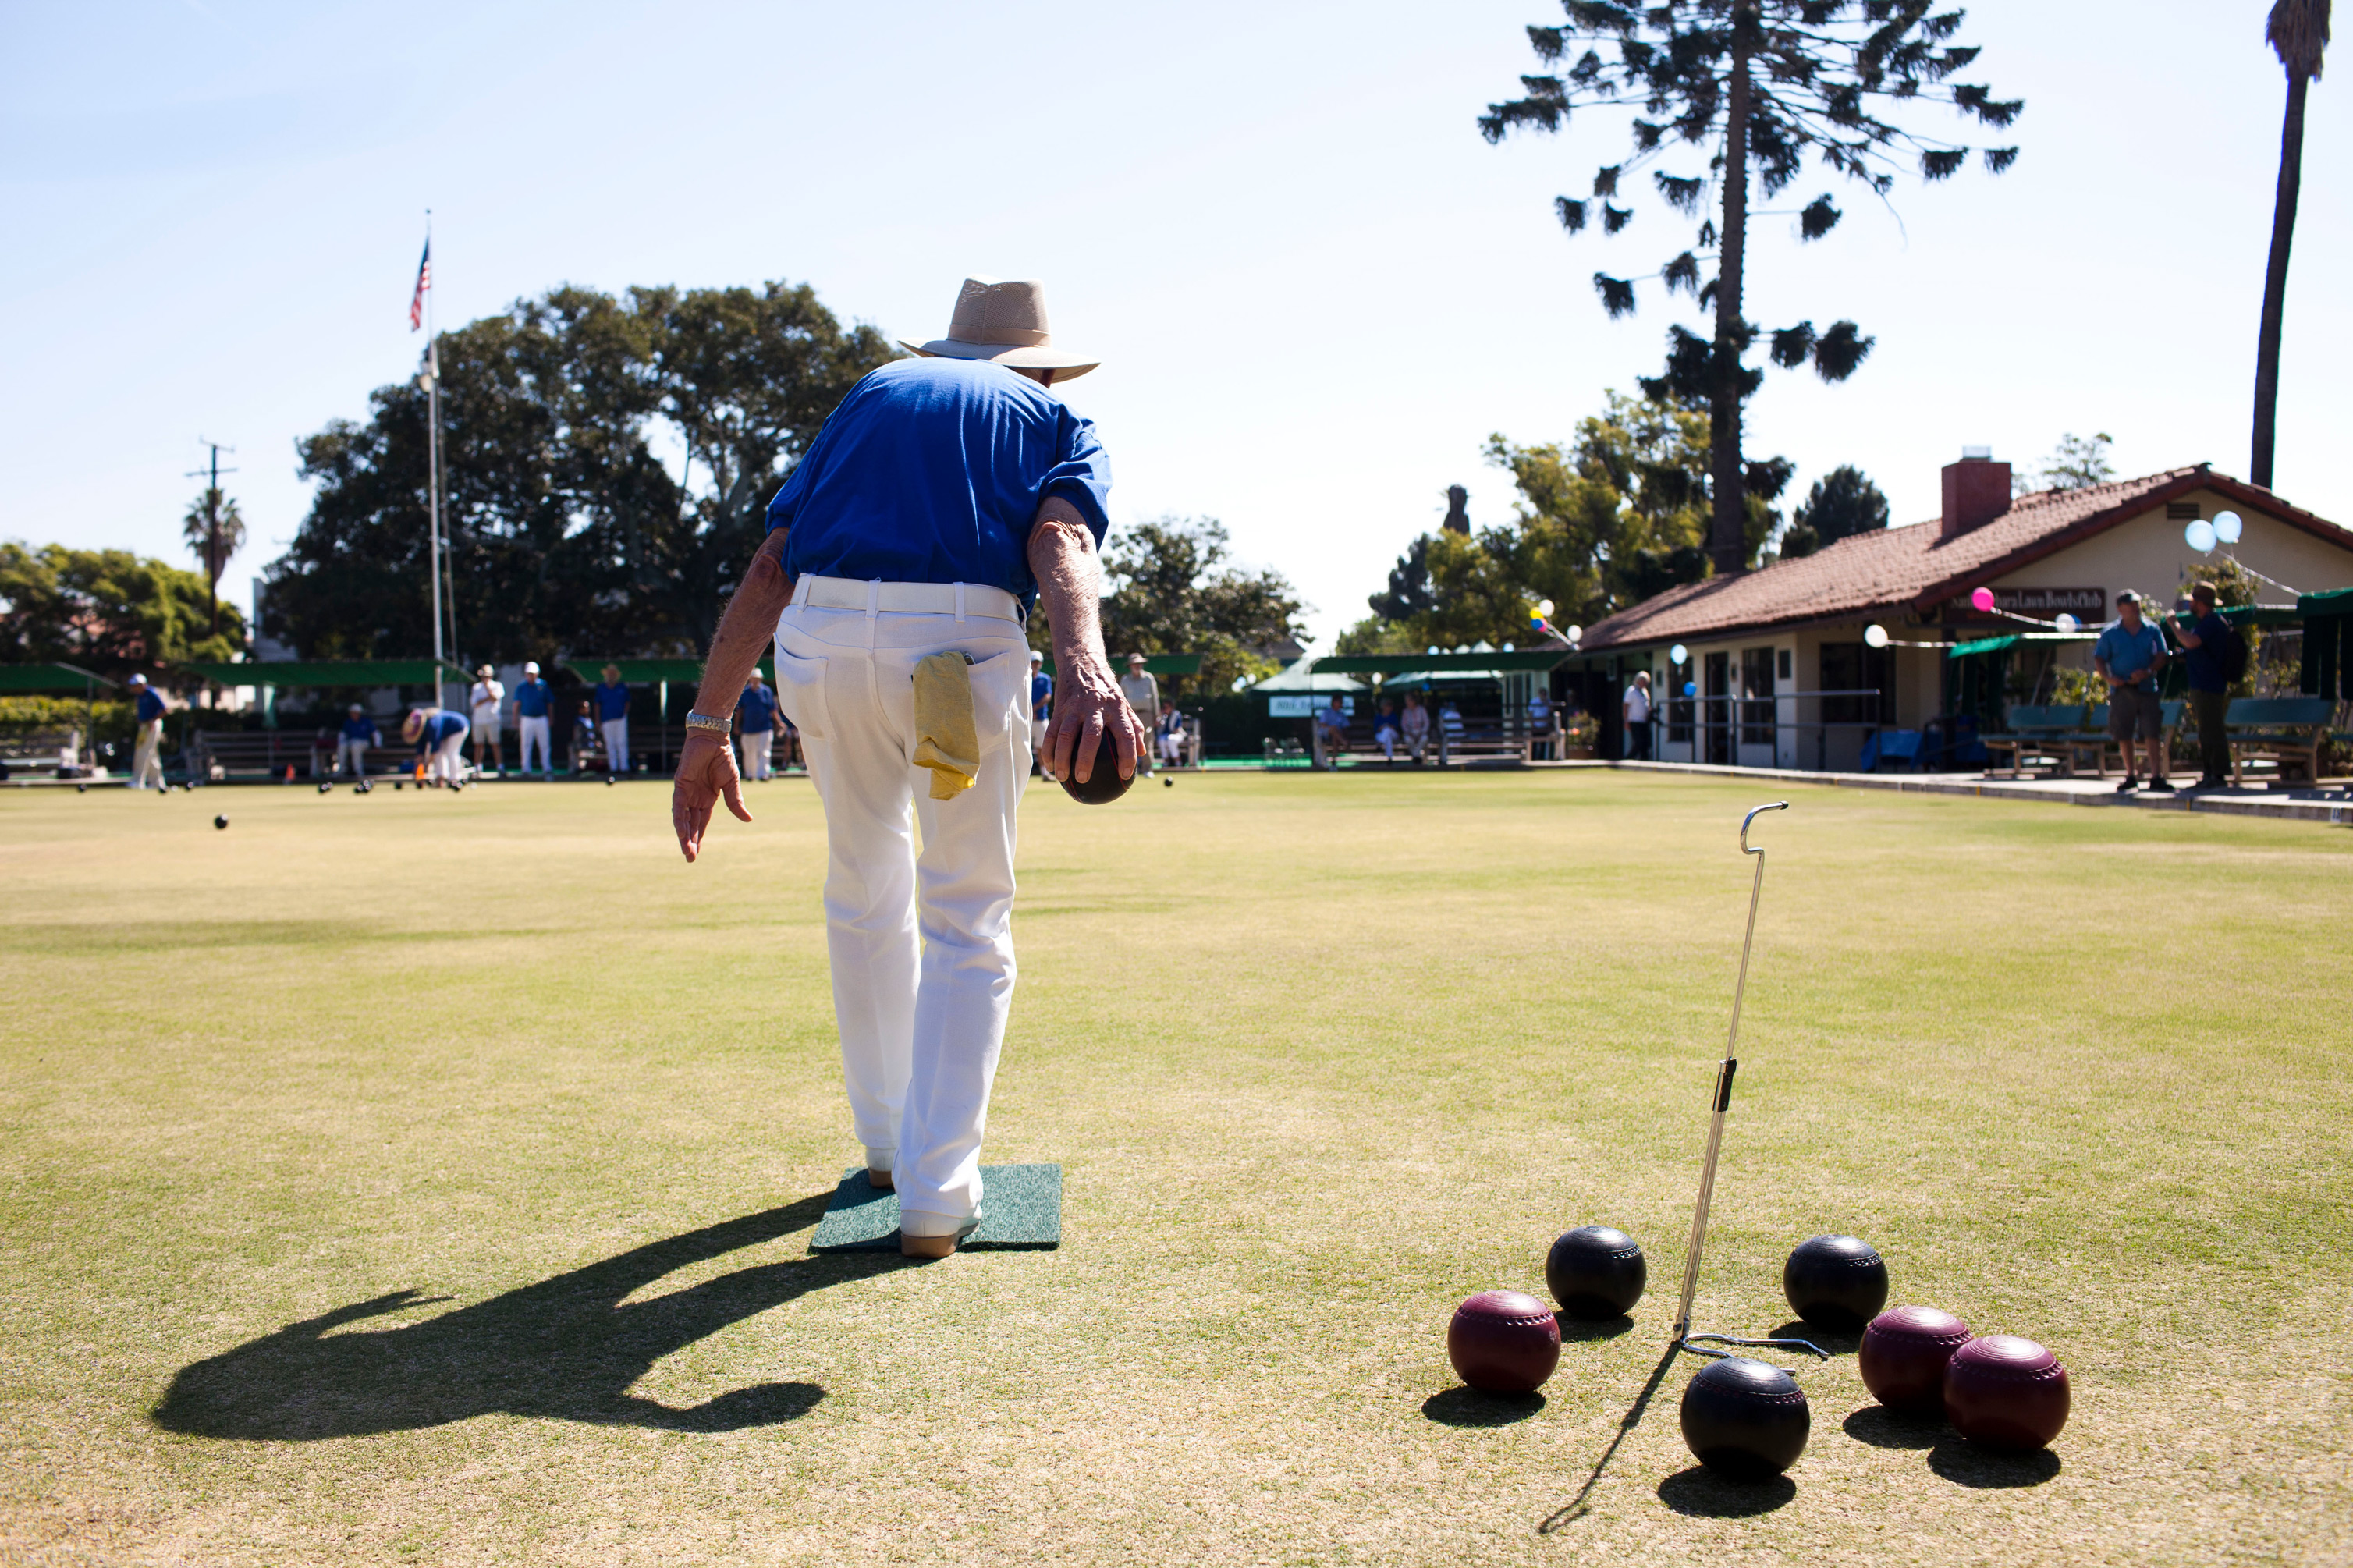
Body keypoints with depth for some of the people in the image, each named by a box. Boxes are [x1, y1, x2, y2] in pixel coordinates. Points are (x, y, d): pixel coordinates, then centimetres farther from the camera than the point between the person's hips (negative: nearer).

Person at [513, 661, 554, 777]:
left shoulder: (543, 685, 4)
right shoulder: (521, 686, 3)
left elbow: (549, 703, 8)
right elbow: (517, 704, 5)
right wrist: (515, 720, 0)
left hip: (541, 719, 0)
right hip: (526, 719, 0)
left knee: (544, 745, 2)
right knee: (525, 745, 2)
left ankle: (547, 768, 8)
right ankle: (526, 769, 8)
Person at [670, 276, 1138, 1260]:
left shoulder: (872, 393, 29)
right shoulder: (1055, 419, 21)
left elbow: (772, 563, 16)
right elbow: (1060, 539, -6)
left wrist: (708, 726, 13)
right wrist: (1084, 669, -24)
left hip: (820, 643, 3)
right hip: (962, 650, -3)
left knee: (864, 898, 23)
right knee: (967, 924, 11)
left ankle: (888, 1142, 37)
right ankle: (935, 1197, 4)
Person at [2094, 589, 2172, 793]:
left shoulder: (2151, 629, 7)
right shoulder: (2110, 633, 5)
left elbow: (2161, 656, 4)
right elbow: (2099, 659, 4)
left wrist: (2147, 671, -13)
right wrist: (2109, 678, -13)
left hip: (2147, 688, 0)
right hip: (2121, 690, 0)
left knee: (2151, 733, -6)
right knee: (2123, 735, 4)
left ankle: (2156, 776, -5)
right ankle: (2130, 776, 15)